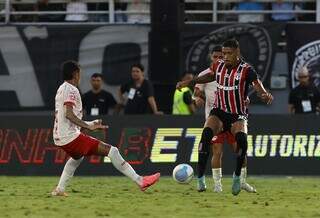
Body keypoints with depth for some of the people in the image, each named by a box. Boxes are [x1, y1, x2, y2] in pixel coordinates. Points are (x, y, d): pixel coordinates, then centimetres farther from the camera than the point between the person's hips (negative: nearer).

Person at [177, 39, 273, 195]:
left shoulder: (246, 70, -13)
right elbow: (211, 76, 25)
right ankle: (200, 177, -28)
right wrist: (188, 82, 22)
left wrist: (265, 96, -47)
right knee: (206, 133, -28)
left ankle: (237, 176, -9)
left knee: (241, 138, -32)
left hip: (238, 116, -3)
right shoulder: (218, 66, 1)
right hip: (219, 112, 3)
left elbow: (259, 89, -24)